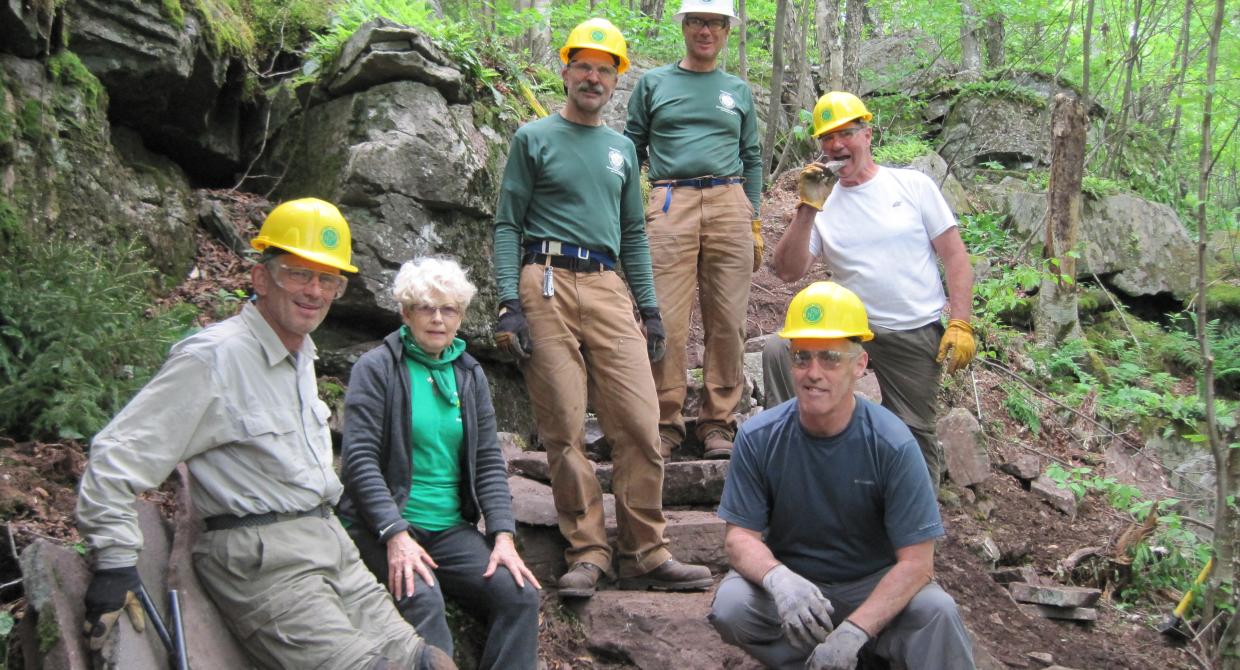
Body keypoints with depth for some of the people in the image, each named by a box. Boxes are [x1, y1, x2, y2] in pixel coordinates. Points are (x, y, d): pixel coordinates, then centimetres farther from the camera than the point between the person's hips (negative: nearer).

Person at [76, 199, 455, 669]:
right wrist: (115, 561, -17)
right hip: (263, 557, -8)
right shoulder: (213, 357, -12)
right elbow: (118, 454, -13)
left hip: (330, 544, 8)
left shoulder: (302, 356, 16)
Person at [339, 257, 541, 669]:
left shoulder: (470, 374, 14)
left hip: (451, 527, 5)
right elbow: (360, 459, -9)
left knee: (519, 593, -17)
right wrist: (396, 534, -20)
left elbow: (488, 461, 9)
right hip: (383, 526, -5)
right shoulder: (376, 368, -1)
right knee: (422, 598, -32)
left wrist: (503, 535, -4)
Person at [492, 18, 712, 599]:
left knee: (641, 423, -5)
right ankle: (587, 553, 5)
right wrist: (509, 303, -8)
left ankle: (645, 554, 3)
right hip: (547, 284, -3)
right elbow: (507, 225, 3)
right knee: (565, 430, -4)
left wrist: (649, 308, 14)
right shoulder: (534, 139, 8)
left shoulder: (622, 149, 21)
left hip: (608, 288, 4)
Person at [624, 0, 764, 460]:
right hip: (670, 204, -2)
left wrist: (754, 222, 11)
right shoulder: (653, 84, 15)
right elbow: (631, 150, 15)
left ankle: (718, 423, 6)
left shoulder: (738, 91, 20)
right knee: (666, 320, -9)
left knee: (727, 322, -1)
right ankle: (665, 424, -2)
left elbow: (752, 159, 20)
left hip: (729, 203, 2)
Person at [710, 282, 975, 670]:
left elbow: (916, 561, -17)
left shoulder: (892, 445, -17)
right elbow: (740, 536, -11)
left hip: (873, 583, -3)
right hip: (790, 577, 3)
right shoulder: (758, 438, -12)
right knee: (730, 606, -28)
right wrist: (778, 578, -35)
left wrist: (852, 631, -31)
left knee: (936, 612, -33)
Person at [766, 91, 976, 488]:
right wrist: (807, 208, -14)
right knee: (778, 350, -23)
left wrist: (960, 324, -9)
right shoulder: (822, 203, 5)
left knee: (913, 438, 4)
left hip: (917, 335, -1)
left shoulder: (914, 185, 2)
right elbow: (788, 272, -6)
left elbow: (955, 256, 1)